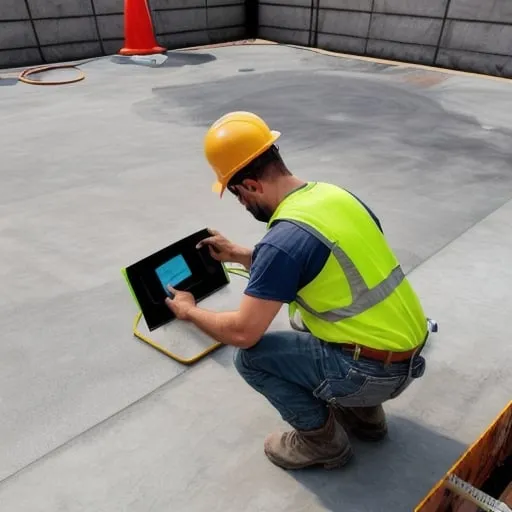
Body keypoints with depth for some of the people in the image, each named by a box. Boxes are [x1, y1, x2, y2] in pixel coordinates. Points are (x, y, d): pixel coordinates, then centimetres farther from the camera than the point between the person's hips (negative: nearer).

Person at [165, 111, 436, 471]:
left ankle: (323, 442, 13)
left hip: (375, 369, -9)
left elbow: (242, 333, -19)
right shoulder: (332, 193, 3)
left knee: (251, 357, -4)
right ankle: (364, 413, 28)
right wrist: (239, 255, 22)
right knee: (303, 321, 29)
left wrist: (189, 311, 0)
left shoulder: (286, 238, -23)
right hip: (408, 347, 9)